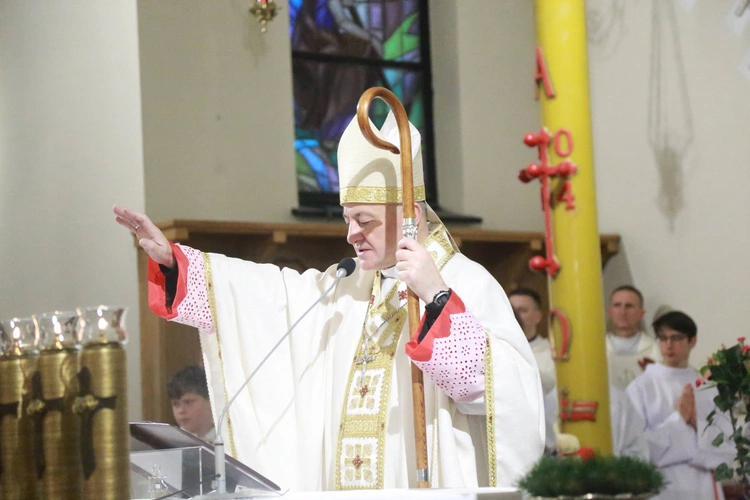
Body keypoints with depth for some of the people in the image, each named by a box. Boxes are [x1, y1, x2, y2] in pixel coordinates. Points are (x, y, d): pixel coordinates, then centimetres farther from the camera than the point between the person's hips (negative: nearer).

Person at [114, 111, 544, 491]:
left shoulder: (468, 285, -9)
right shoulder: (350, 286, 15)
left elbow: (503, 383, -21)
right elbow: (272, 294, 16)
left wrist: (438, 299, -26)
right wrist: (169, 258, 10)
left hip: (431, 487, -7)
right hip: (344, 485, 7)